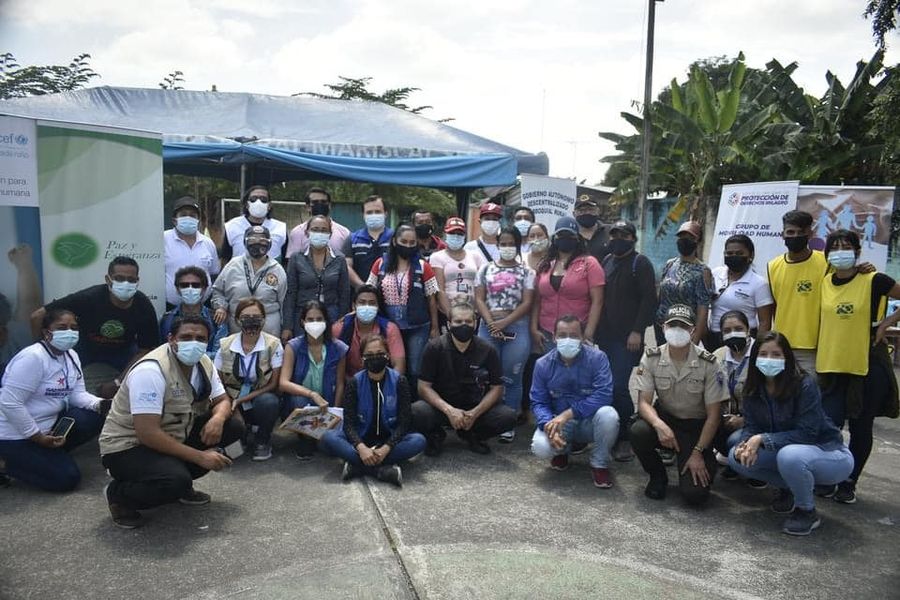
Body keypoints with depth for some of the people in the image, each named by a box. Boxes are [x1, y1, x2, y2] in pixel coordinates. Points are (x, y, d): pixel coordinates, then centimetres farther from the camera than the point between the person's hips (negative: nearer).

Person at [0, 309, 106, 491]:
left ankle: (50, 453, 6)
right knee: (67, 478, -12)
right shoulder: (33, 357, -24)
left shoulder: (71, 356, 3)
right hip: (17, 434, -8)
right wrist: (39, 437, -23)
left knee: (95, 418, -10)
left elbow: (77, 394, 1)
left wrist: (101, 405, -20)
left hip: (49, 424, 9)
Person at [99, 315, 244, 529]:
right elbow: (147, 433, -31)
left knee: (233, 428, -5)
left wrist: (217, 419, -21)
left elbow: (222, 401, 6)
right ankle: (118, 494, -4)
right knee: (176, 480, -35)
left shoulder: (204, 363, -3)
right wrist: (200, 457, -28)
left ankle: (181, 482, 9)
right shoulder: (151, 370, -27)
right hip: (128, 446, -8)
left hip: (174, 434, 8)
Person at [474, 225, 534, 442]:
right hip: (488, 327, 2)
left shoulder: (526, 272, 6)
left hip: (517, 328, -2)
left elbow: (527, 303, -3)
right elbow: (479, 299, 4)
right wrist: (491, 322, -11)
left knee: (511, 378, 2)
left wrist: (504, 322, -13)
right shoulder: (486, 269, 11)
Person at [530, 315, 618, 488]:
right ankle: (563, 450, 14)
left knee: (608, 414, -34)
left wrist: (567, 414, -30)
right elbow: (538, 402, -5)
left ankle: (599, 464, -5)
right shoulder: (543, 364, -5)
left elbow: (604, 395, -24)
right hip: (557, 420, 1)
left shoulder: (597, 358, -13)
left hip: (589, 421, -1)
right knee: (540, 448, -27)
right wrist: (548, 425, -27)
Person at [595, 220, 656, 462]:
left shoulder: (640, 263, -2)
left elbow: (649, 299, -10)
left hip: (628, 337, -6)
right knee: (608, 385, 8)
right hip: (605, 335, 6)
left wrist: (637, 331, -17)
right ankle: (620, 435, 22)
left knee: (618, 386, -12)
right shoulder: (606, 261, 16)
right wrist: (595, 328, 14)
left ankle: (626, 438, 2)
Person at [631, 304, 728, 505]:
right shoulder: (651, 358, -9)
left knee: (695, 494, -19)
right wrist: (659, 424, -33)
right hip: (665, 420, 2)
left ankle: (706, 463, 19)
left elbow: (713, 414, -10)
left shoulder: (708, 363, -14)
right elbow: (644, 402, -12)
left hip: (696, 426, -2)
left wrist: (698, 452, -16)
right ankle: (658, 476, -2)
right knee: (638, 431, -34)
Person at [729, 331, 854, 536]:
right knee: (737, 458, -12)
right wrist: (746, 444, -29)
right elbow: (751, 426, -7)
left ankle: (807, 511, -9)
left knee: (789, 455, -38)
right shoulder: (754, 389, -6)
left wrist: (762, 439, -33)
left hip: (828, 452, -6)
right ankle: (788, 488, 12)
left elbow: (807, 433, -26)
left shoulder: (805, 385, -24)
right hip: (786, 448, 6)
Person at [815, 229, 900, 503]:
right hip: (831, 366, 2)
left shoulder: (874, 281, -7)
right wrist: (817, 359, 11)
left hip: (868, 365, -2)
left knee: (860, 429, 8)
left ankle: (849, 483, 23)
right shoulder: (823, 283, 4)